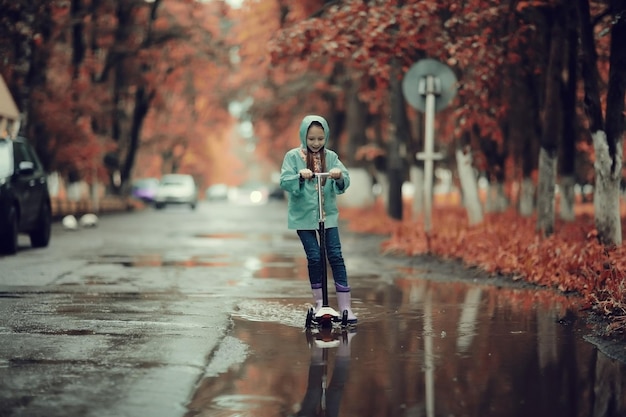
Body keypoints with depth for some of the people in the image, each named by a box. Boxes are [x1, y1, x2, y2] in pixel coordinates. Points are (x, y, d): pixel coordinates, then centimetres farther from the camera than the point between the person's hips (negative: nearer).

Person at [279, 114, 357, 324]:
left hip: (328, 214, 2)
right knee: (314, 257, -2)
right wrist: (300, 176, -31)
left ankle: (345, 306, -4)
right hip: (303, 215, -1)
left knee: (336, 256, -5)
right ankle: (319, 302, 15)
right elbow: (284, 181, -13)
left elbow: (345, 182, -5)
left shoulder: (331, 157, 3)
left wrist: (339, 176, -28)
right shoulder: (293, 156, -3)